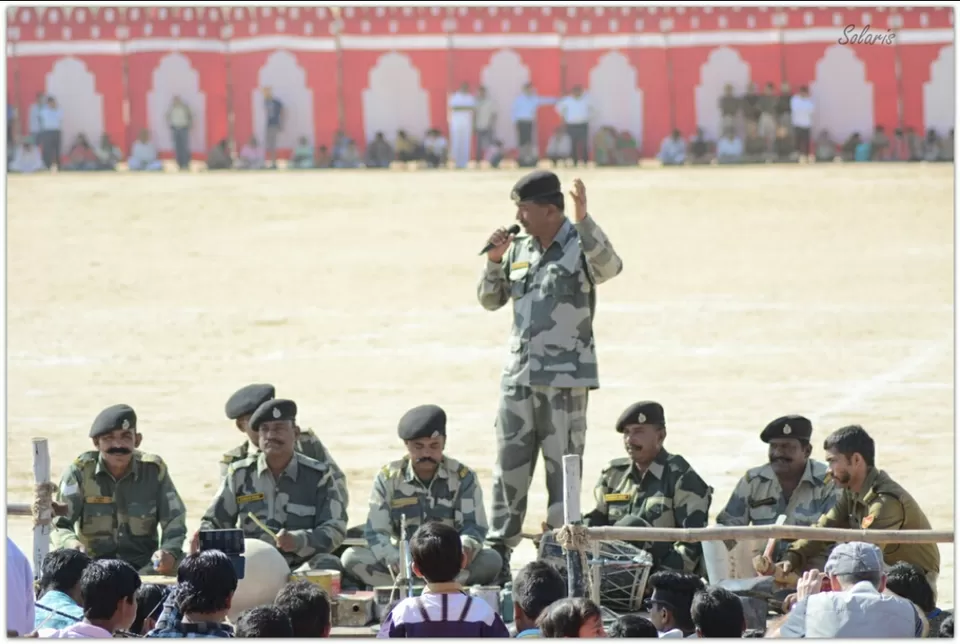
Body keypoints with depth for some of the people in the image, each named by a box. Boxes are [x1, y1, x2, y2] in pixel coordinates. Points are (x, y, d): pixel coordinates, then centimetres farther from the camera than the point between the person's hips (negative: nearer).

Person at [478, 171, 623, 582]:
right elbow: (490, 301, 18)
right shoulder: (520, 250, 11)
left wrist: (584, 220, -38)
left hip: (565, 378, -6)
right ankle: (497, 551, 10)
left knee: (563, 467, -2)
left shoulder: (580, 247, -6)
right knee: (509, 466, 6)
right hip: (519, 375, 6)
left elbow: (610, 266, -28)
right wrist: (494, 262, 1)